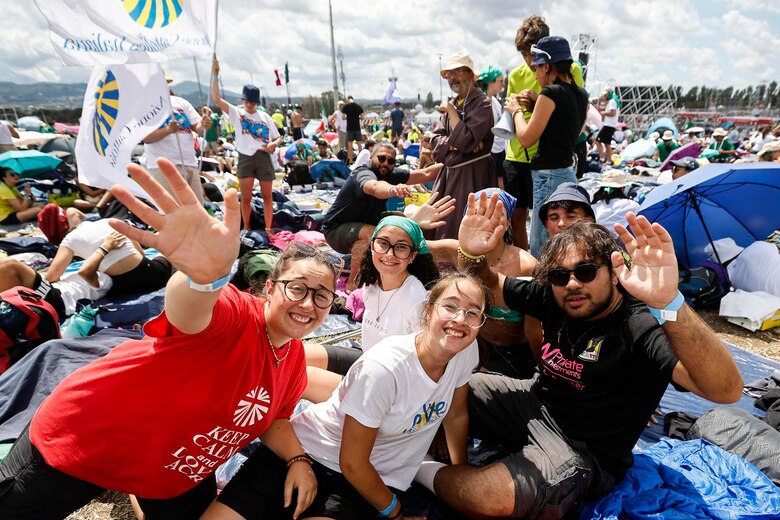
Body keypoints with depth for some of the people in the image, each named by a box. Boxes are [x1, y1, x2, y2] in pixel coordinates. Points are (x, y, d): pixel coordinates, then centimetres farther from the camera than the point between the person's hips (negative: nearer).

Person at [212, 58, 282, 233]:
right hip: (245, 157, -1)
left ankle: (268, 229, 14)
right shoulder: (236, 113, 6)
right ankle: (246, 229, 17)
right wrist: (215, 74, -12)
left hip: (263, 157, 1)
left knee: (267, 196, 5)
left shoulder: (265, 116, 10)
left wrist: (273, 144, -9)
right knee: (245, 197, 2)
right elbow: (216, 98, -6)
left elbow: (278, 138, 14)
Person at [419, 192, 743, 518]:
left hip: (583, 452, -6)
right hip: (535, 404, 7)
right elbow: (489, 287, 2)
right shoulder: (553, 298, -6)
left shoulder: (642, 327, -25)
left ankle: (425, 470, -3)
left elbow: (727, 390, -40)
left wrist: (669, 303, -57)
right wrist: (471, 254, -23)